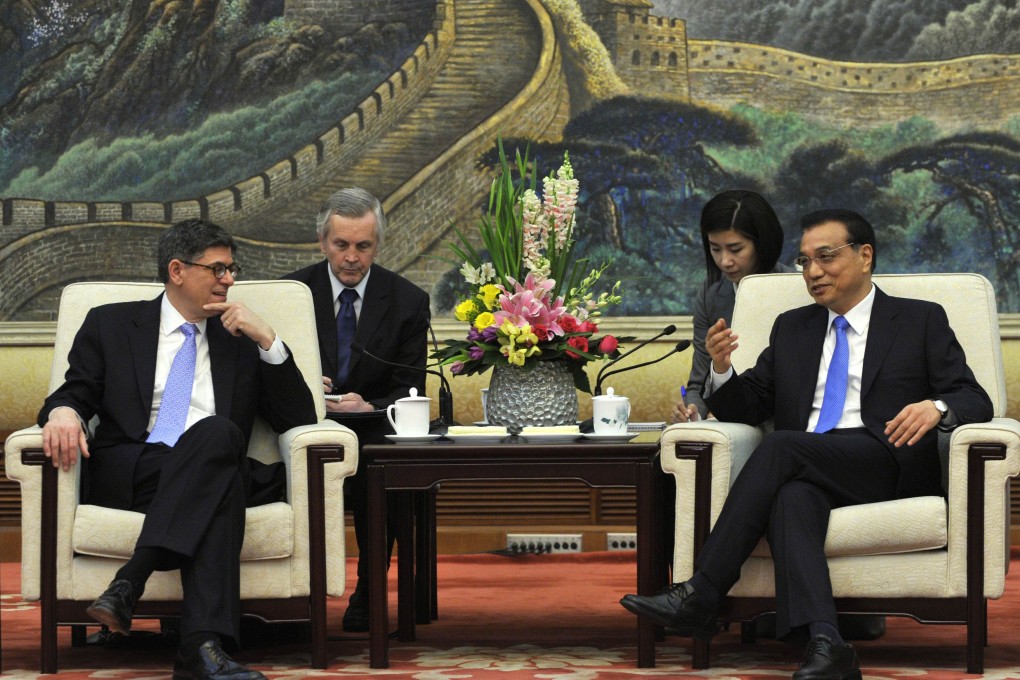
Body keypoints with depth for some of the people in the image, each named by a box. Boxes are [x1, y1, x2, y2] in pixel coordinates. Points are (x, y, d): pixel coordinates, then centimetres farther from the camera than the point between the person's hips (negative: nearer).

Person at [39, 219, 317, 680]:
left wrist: (267, 341, 4)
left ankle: (128, 584, -47)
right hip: (123, 476, -2)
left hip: (209, 477, 2)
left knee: (216, 431, -36)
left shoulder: (241, 340, 23)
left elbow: (299, 419, 15)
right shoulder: (111, 324, 19)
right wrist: (63, 412, -14)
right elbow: (74, 394, 12)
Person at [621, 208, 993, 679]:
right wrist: (721, 370, -3)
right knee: (790, 497, -35)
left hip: (888, 467, -3)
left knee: (781, 446, -29)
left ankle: (700, 596, -33)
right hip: (807, 474, 3)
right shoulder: (791, 328, 26)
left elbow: (976, 400, 5)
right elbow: (748, 406, 20)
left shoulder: (921, 321, 14)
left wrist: (936, 407, -19)